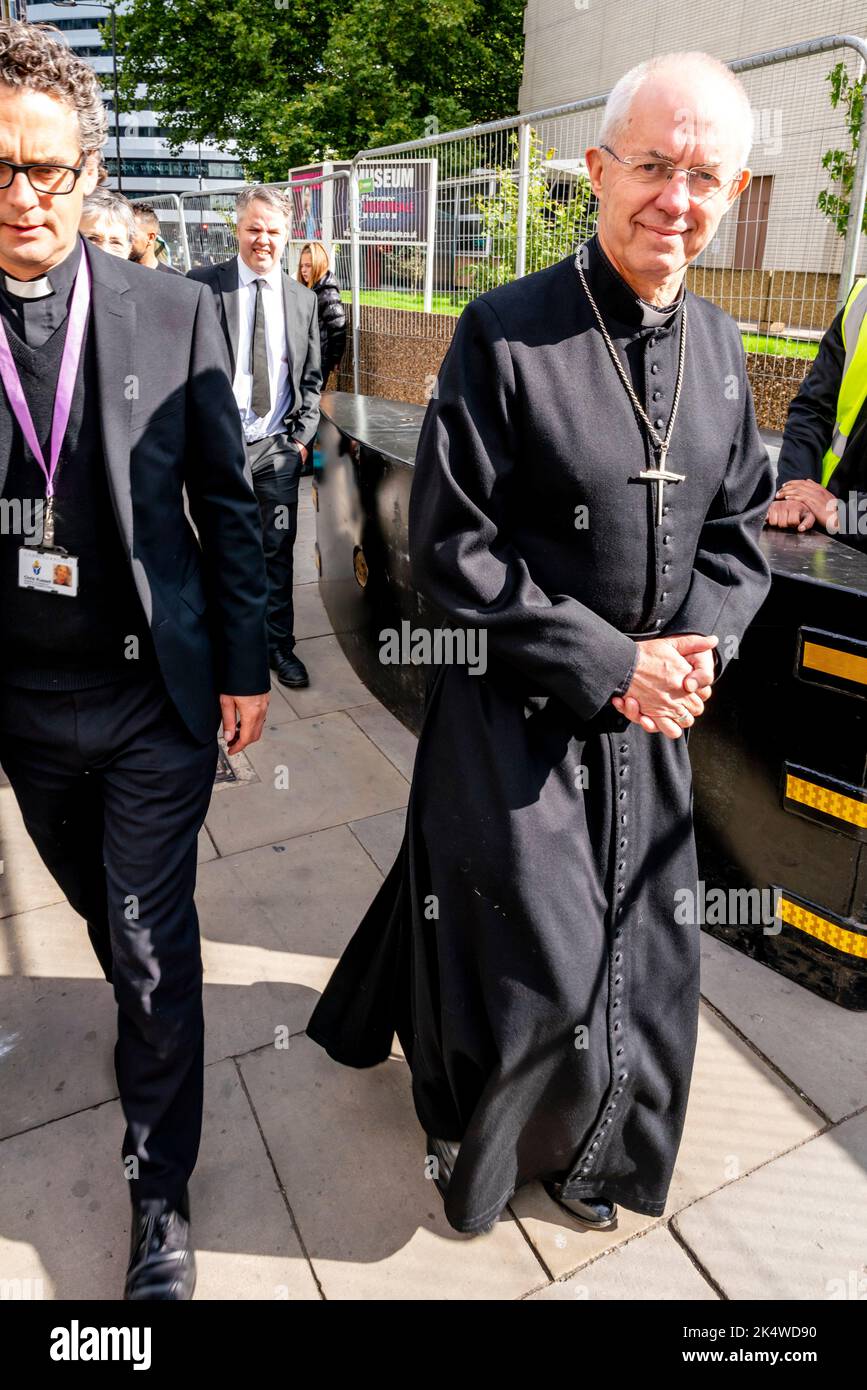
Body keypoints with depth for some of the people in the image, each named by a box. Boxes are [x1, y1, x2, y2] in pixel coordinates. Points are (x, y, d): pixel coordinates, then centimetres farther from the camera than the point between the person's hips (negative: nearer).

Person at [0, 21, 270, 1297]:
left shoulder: (176, 314, -4)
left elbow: (226, 505, -1)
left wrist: (245, 664, -1)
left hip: (156, 692, -2)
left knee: (153, 945, 4)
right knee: (106, 911, 23)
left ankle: (161, 1196, 24)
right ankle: (151, 1013, 55)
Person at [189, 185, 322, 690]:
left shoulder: (303, 299, 10)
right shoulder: (202, 286, -1)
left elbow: (312, 378, 14)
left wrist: (303, 437, 3)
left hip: (278, 446, 3)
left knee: (278, 550, 7)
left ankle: (279, 644, 20)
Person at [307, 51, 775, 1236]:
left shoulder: (718, 344, 6)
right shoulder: (504, 333, -13)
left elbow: (738, 531, 11)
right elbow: (452, 552, -16)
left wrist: (699, 650, -8)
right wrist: (613, 664, -17)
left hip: (652, 719, 6)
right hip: (516, 717, -5)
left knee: (645, 956, 16)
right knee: (532, 965, 5)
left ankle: (586, 1148, 49)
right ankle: (472, 1137, 43)